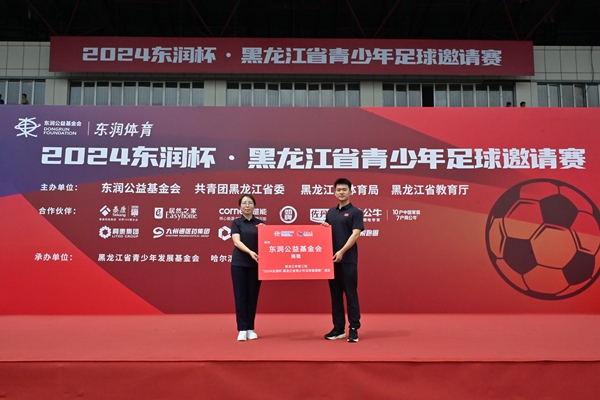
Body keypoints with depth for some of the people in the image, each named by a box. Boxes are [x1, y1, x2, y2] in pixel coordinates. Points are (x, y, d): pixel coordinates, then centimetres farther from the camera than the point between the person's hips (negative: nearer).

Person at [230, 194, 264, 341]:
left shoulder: (260, 223, 8)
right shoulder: (236, 223, -1)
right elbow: (237, 241, -15)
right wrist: (250, 252, -31)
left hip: (255, 264, 3)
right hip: (239, 263, -3)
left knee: (253, 296, 6)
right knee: (240, 295, -1)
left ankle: (250, 329, 15)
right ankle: (242, 329, 6)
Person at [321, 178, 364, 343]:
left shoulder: (355, 212, -4)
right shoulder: (330, 212, 14)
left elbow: (355, 234, -13)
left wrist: (342, 251, -24)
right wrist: (324, 227, -4)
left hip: (348, 259, -6)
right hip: (332, 258, 6)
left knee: (351, 294, -2)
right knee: (335, 295, 9)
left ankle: (354, 328, 5)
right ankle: (338, 328, 17)